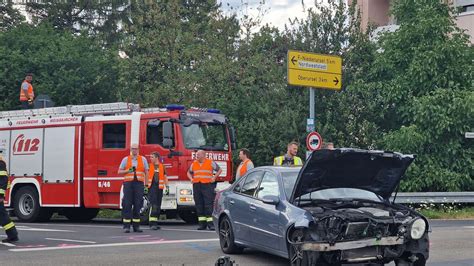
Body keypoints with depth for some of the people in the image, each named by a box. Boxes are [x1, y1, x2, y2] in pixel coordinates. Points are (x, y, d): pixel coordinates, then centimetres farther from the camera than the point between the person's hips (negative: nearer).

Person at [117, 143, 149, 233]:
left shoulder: (143, 159, 9)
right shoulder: (125, 159, 9)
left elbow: (146, 173, 9)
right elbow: (119, 171, 9)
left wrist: (146, 185, 2)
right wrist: (128, 171, -10)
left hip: (139, 184, 1)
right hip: (128, 183, -1)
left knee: (137, 205, 0)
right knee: (127, 205, -5)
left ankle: (136, 226, 6)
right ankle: (126, 226, -5)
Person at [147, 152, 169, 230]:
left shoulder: (162, 166, 11)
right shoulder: (149, 166, 3)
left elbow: (165, 177, 15)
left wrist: (167, 187, 7)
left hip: (159, 188, 4)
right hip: (152, 188, -4)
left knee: (158, 207, 6)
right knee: (153, 205, -14)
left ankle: (155, 223, 13)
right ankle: (152, 223, -15)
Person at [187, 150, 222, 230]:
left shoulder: (210, 162, 2)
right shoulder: (194, 164, 14)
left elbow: (219, 170, 8)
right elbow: (189, 172, 27)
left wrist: (214, 177, -3)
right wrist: (191, 179, 9)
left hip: (207, 185, -4)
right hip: (196, 186, 4)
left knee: (208, 205, -9)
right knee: (199, 205, 3)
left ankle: (210, 223, -9)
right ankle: (202, 224, 7)